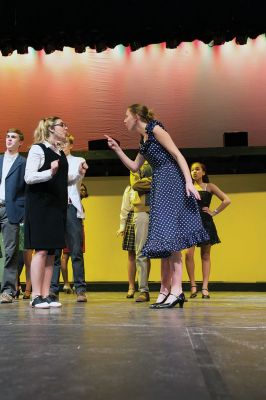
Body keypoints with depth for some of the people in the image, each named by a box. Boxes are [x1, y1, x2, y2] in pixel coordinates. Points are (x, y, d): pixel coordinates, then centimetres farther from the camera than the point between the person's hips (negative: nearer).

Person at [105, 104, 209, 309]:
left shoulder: (156, 130, -5)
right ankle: (166, 290, 8)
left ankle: (177, 290, -18)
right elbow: (134, 167, 27)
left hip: (172, 182, -9)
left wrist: (189, 182, -21)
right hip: (160, 187, 9)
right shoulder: (144, 140, 19)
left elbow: (178, 155, -11)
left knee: (169, 233, -16)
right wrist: (117, 149, 19)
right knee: (165, 238, 6)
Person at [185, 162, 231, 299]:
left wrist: (214, 212, -3)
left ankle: (205, 288, 2)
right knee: (188, 253, -13)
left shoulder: (209, 187, 6)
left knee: (205, 255, 1)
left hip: (205, 222, -1)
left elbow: (226, 200, 0)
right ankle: (193, 286, -3)